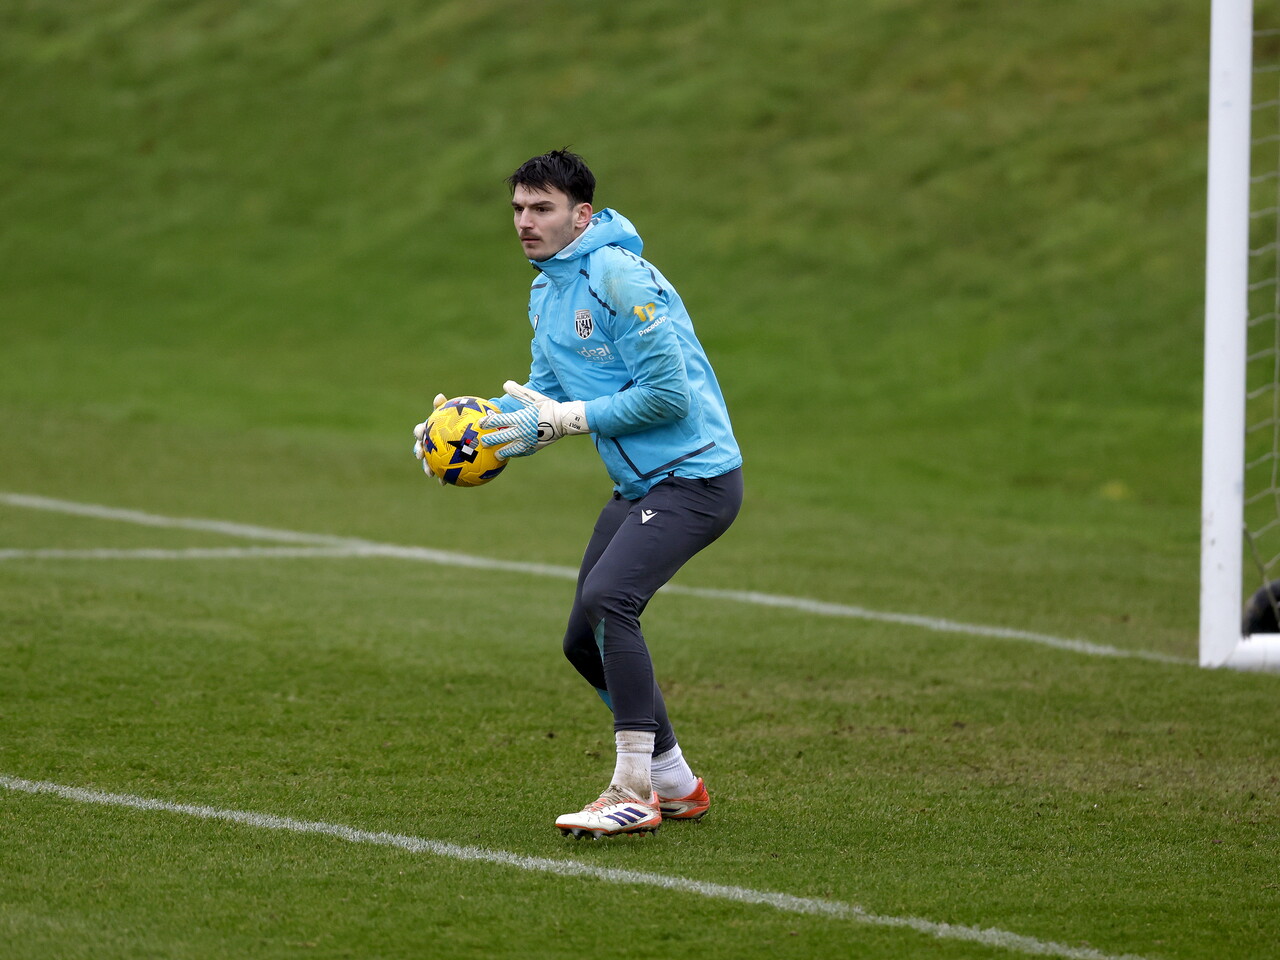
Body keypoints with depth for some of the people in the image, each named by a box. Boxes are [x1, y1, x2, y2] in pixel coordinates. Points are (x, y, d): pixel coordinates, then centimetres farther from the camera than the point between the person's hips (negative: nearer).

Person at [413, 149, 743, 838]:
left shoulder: (620, 277, -17)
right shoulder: (546, 294, 12)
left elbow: (667, 393, -21)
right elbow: (542, 396, 15)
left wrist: (567, 419, -20)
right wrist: (475, 424, -3)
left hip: (696, 476, -10)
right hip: (637, 486, 10)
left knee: (606, 600, -27)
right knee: (586, 642, 12)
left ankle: (634, 793, -23)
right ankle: (676, 786, 27)